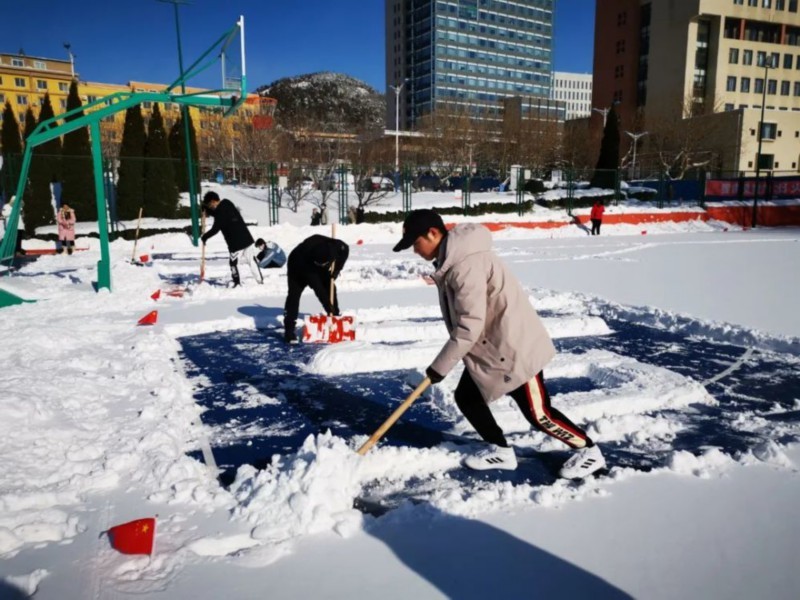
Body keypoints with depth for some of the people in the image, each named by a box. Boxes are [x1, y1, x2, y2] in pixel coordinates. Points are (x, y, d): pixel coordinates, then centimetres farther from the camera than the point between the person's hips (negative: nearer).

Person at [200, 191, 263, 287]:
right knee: (251, 260, 14)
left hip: (236, 243, -8)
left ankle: (237, 283, 9)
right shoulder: (227, 204, 12)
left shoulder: (220, 211, -14)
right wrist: (206, 208, 18)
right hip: (247, 238, 8)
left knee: (234, 263, 6)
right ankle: (260, 280, 17)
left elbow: (215, 229, -14)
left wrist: (205, 236, 1)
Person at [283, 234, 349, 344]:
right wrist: (328, 307, -39)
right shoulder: (305, 260, -45)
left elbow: (345, 250, -10)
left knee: (330, 289, 1)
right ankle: (289, 329, -14)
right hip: (298, 266, -5)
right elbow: (318, 288, -41)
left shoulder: (339, 247, -37)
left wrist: (336, 270, -22)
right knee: (294, 294, -16)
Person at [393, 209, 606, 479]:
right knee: (466, 397, 11)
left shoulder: (465, 265, -28)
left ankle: (589, 451, 24)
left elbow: (469, 327, -28)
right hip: (487, 347, 10)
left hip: (514, 346, -10)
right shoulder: (451, 258, 4)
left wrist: (440, 366, -20)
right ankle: (500, 450, 28)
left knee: (538, 413, 2)